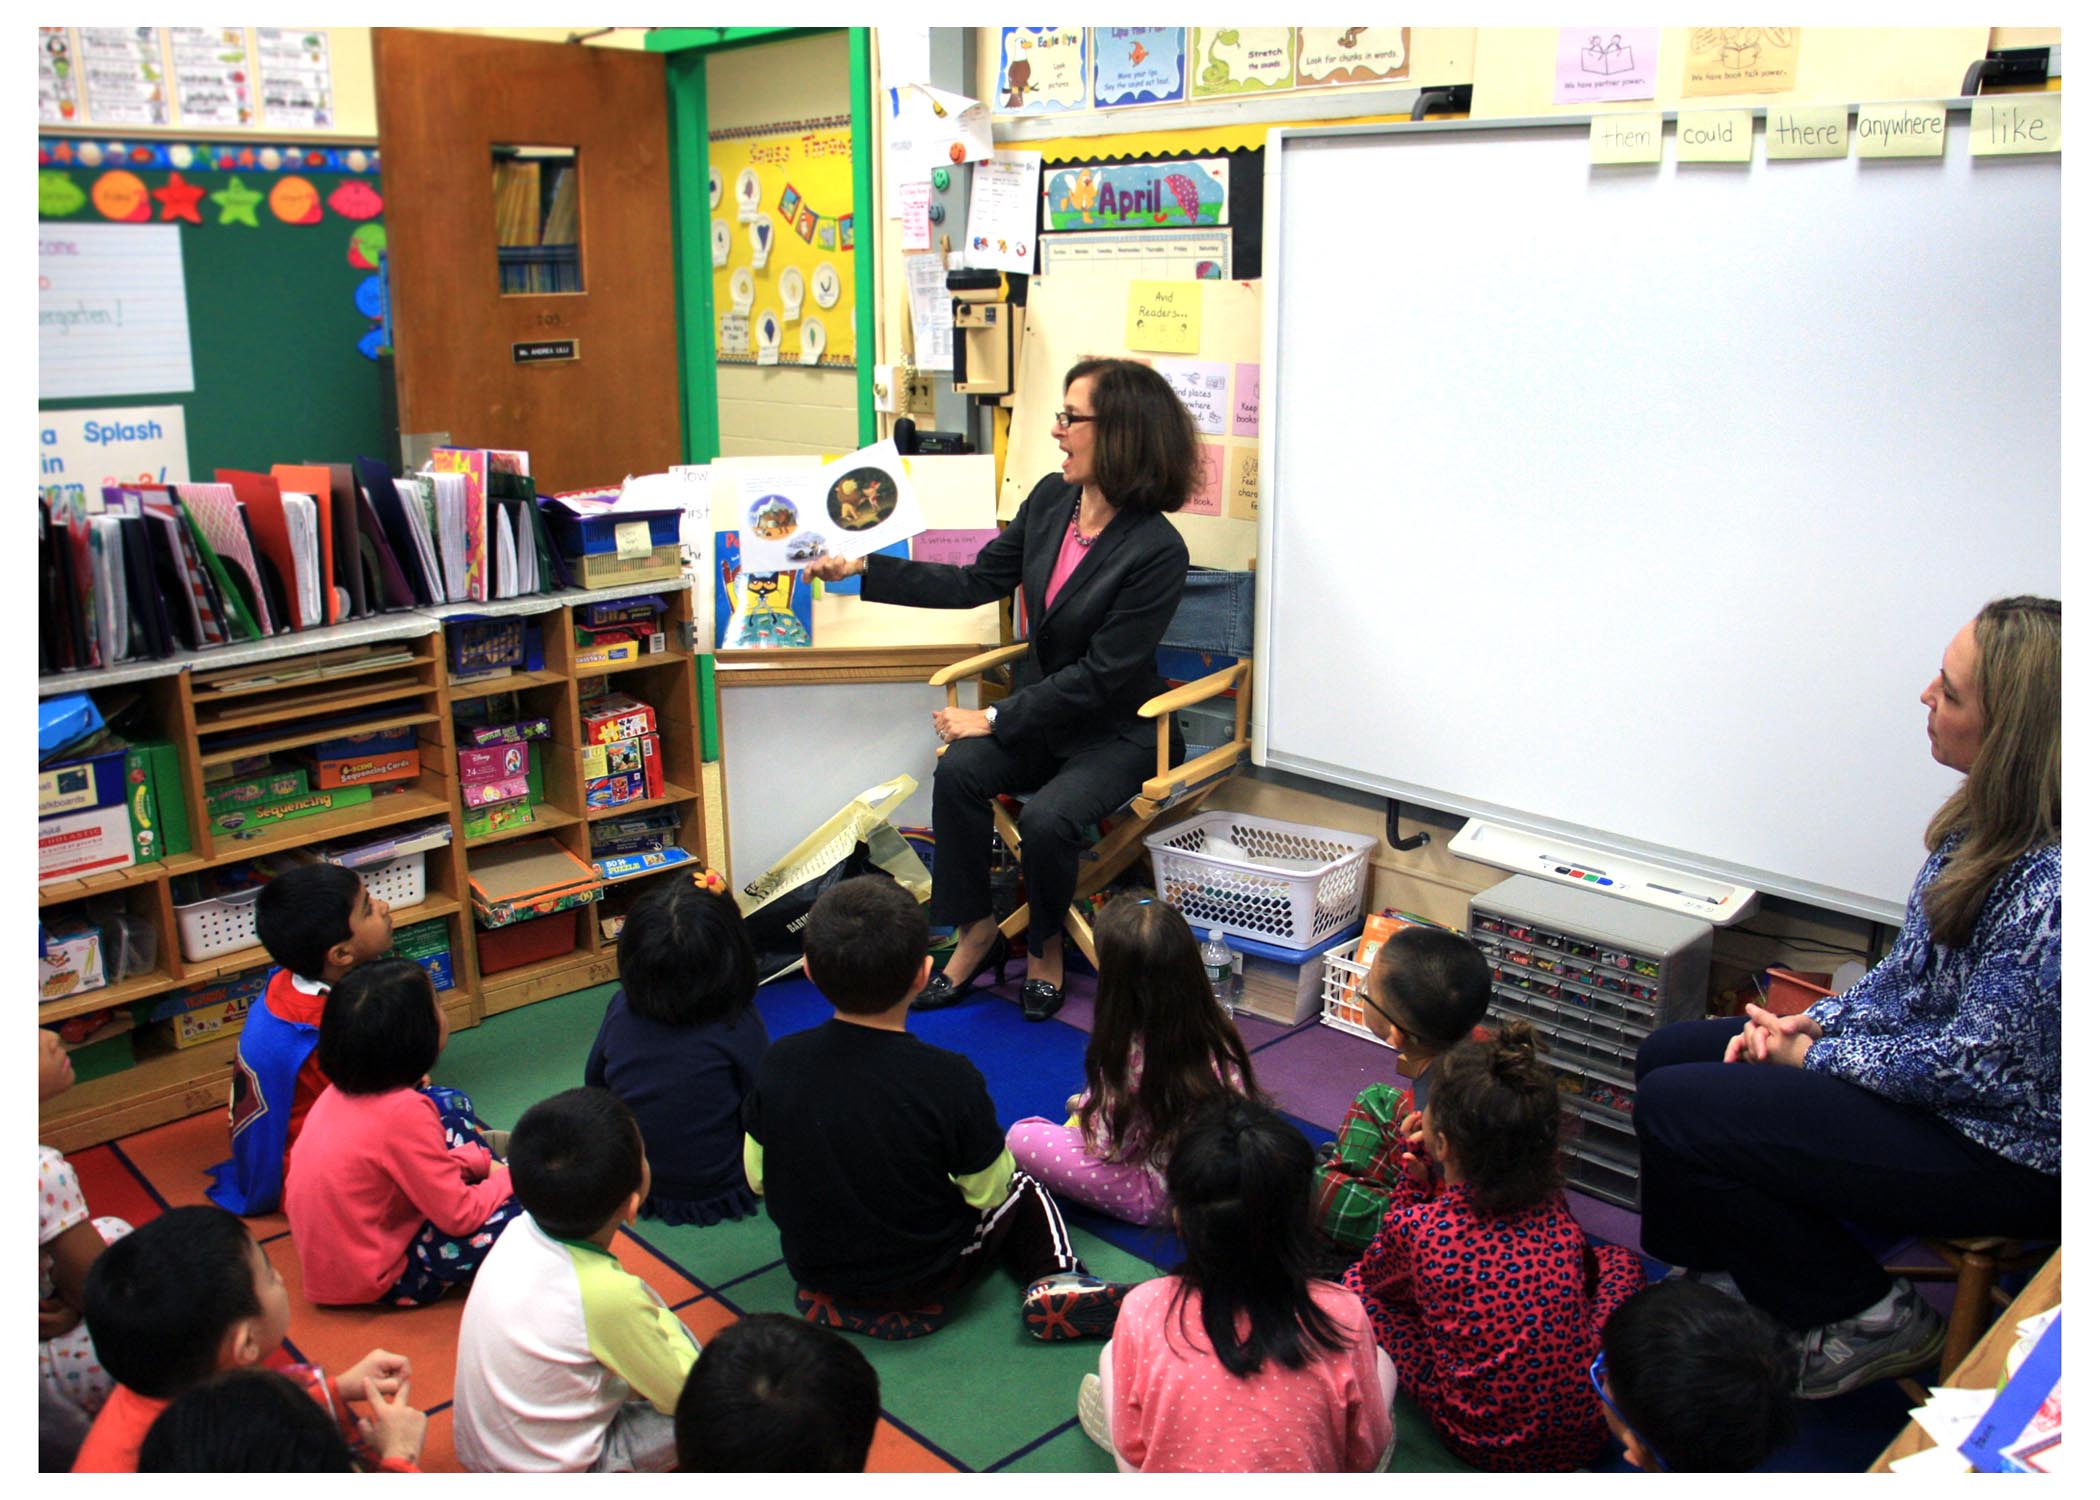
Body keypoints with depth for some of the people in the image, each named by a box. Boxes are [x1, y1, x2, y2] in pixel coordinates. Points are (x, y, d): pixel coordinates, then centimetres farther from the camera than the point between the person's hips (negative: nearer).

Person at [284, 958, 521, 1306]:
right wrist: (506, 1179, -4)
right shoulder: (402, 1112, -29)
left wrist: (482, 1162, 6)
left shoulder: (342, 1090, -3)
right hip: (372, 1282, -9)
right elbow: (459, 1216, -22)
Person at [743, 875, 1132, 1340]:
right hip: (924, 1277, -5)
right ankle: (1055, 1280, 0)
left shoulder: (778, 1063, -17)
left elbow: (757, 1178, -3)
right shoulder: (948, 1078, -28)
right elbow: (988, 1191, -14)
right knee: (1025, 1192, 20)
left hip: (810, 1266, 5)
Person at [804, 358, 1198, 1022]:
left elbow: (1099, 675, -21)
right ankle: (976, 933, -3)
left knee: (1046, 818, -30)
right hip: (1041, 708, 6)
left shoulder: (1157, 550, -22)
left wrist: (995, 718, -20)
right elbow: (975, 582, 7)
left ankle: (1047, 946, 2)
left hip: (1115, 731, -6)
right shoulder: (1050, 499, -1)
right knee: (958, 771, -22)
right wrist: (864, 569, 3)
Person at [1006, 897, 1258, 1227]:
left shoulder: (1130, 1054, -29)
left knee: (1021, 1138, -5)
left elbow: (1109, 1147, -20)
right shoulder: (1219, 1032, -11)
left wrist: (1085, 1108, 4)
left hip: (1160, 1198, -7)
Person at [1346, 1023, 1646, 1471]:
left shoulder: (1416, 1228, -18)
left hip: (1487, 1446, -2)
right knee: (1616, 1258, 25)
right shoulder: (1554, 1208, -9)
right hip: (1587, 1433, 2)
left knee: (1356, 1286, 12)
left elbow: (1379, 1275, 6)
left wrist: (1412, 1180, 3)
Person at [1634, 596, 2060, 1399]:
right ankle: (1742, 1275, 23)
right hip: (1941, 1071, 10)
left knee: (1673, 1108, -14)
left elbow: (1971, 1064, -25)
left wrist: (1811, 1055, -13)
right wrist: (1813, 1020, -3)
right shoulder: (1994, 814, -2)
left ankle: (1866, 1316, 5)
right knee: (1669, 1054, 8)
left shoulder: (2054, 883, -32)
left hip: (2003, 1147, -9)